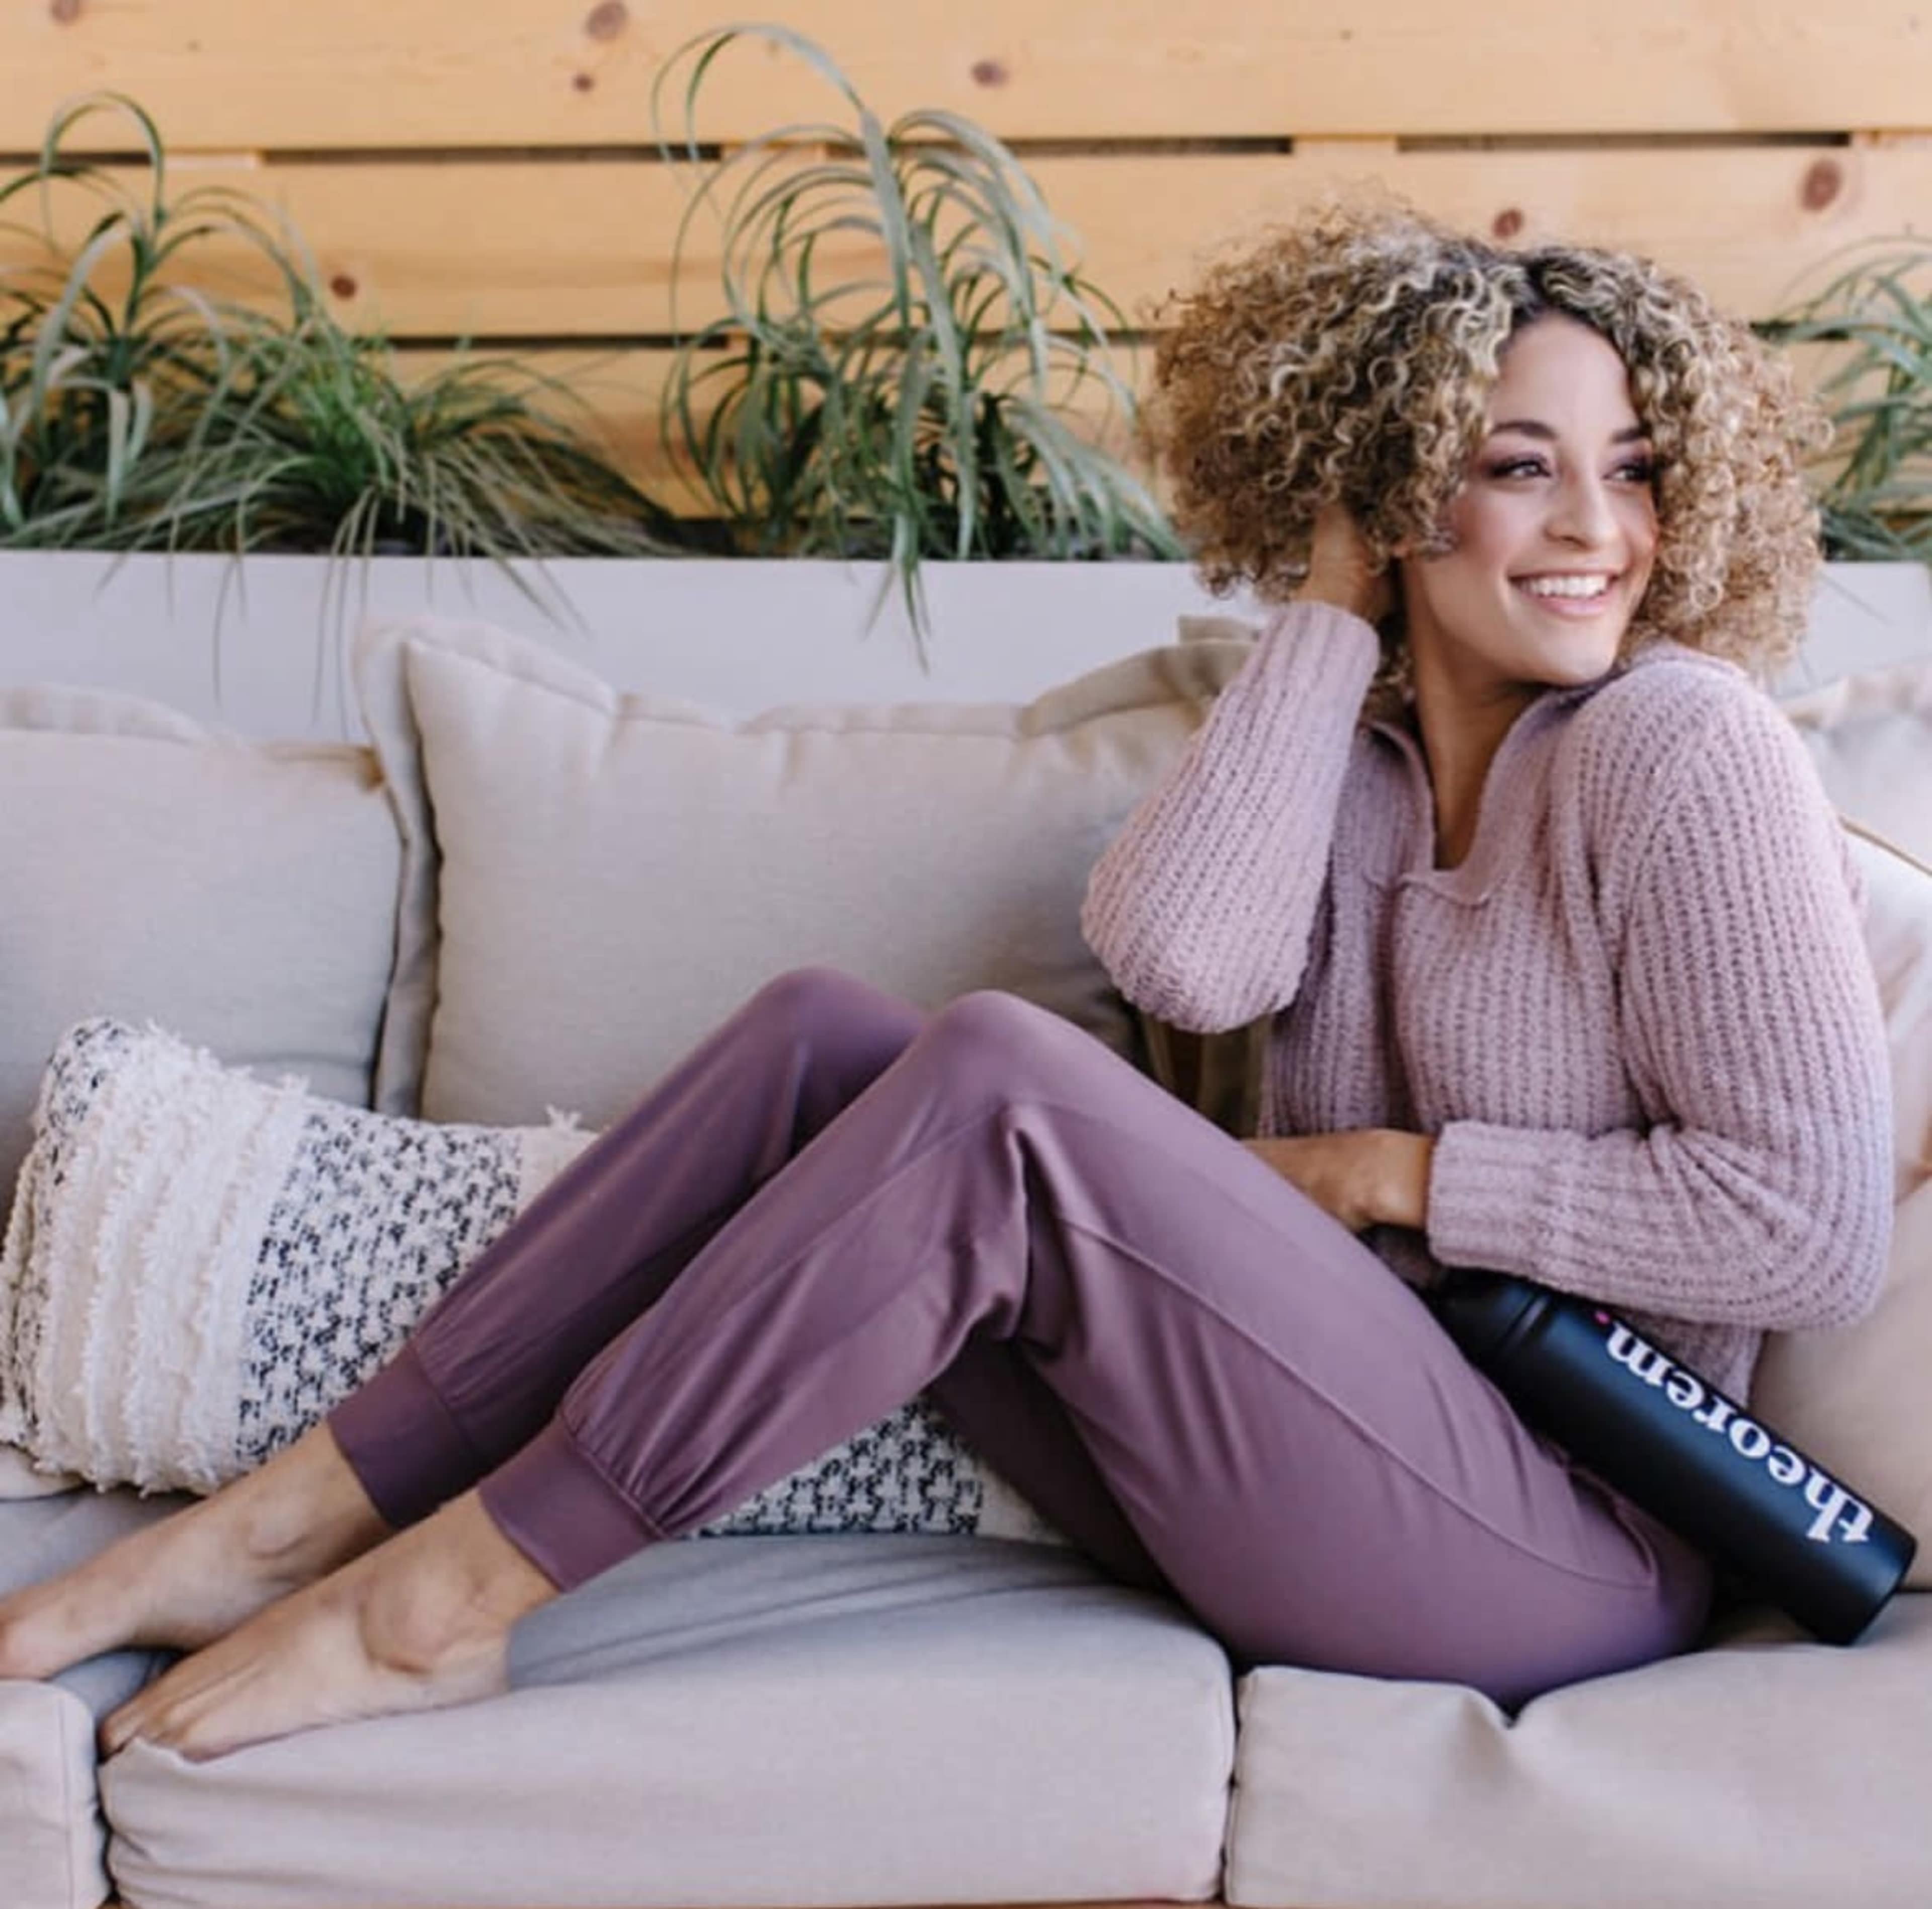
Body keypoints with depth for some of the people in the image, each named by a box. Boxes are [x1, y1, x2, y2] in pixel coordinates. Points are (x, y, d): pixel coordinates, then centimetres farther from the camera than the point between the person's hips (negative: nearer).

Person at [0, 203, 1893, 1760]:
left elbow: (1819, 1220, -15)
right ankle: (317, 1510, -7)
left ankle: (457, 1594, -17)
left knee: (994, 1076, -26)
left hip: (1568, 1540, -6)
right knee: (820, 1034, -7)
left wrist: (1394, 1170, -12)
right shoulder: (1345, 736, 9)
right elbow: (1176, 958, -13)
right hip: (1303, 1463, 6)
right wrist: (1335, 603, -8)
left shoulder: (1678, 745, -9)